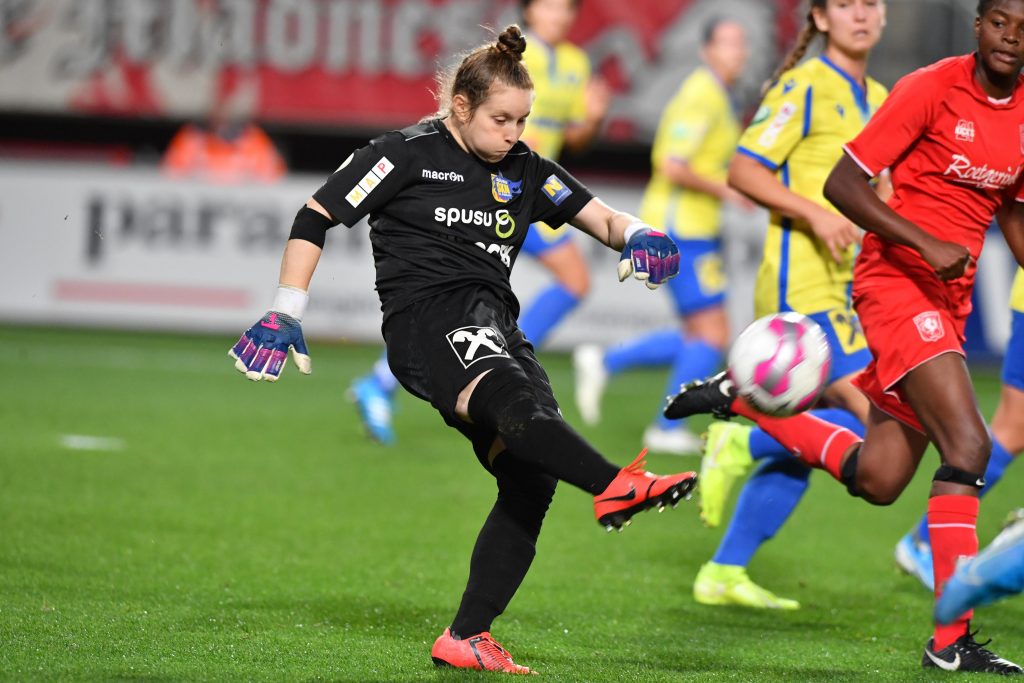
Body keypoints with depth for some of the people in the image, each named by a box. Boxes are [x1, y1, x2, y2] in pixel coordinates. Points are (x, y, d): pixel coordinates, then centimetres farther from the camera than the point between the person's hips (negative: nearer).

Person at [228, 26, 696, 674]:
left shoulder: (525, 170, 19)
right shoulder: (409, 153, 2)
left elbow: (601, 217, 19)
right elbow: (315, 218, 2)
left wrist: (636, 235, -6)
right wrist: (287, 313, -6)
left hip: (494, 326, 7)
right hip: (426, 321, -7)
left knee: (531, 477, -9)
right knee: (509, 396, -37)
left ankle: (467, 639, -5)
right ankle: (615, 486, -65)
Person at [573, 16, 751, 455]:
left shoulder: (717, 95, 15)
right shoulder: (702, 97, -16)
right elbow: (671, 167, -24)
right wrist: (724, 190, -16)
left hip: (694, 229, 10)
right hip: (681, 228, -10)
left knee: (699, 337, 12)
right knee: (712, 335, -6)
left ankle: (604, 363, 15)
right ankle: (667, 430, 2)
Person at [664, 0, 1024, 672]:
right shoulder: (930, 89, -13)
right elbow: (842, 184, -14)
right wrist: (925, 244, -22)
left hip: (949, 301, 7)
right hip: (896, 282, -7)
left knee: (877, 479, 7)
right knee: (968, 444, -21)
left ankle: (745, 396, 26)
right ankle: (952, 639, -17)